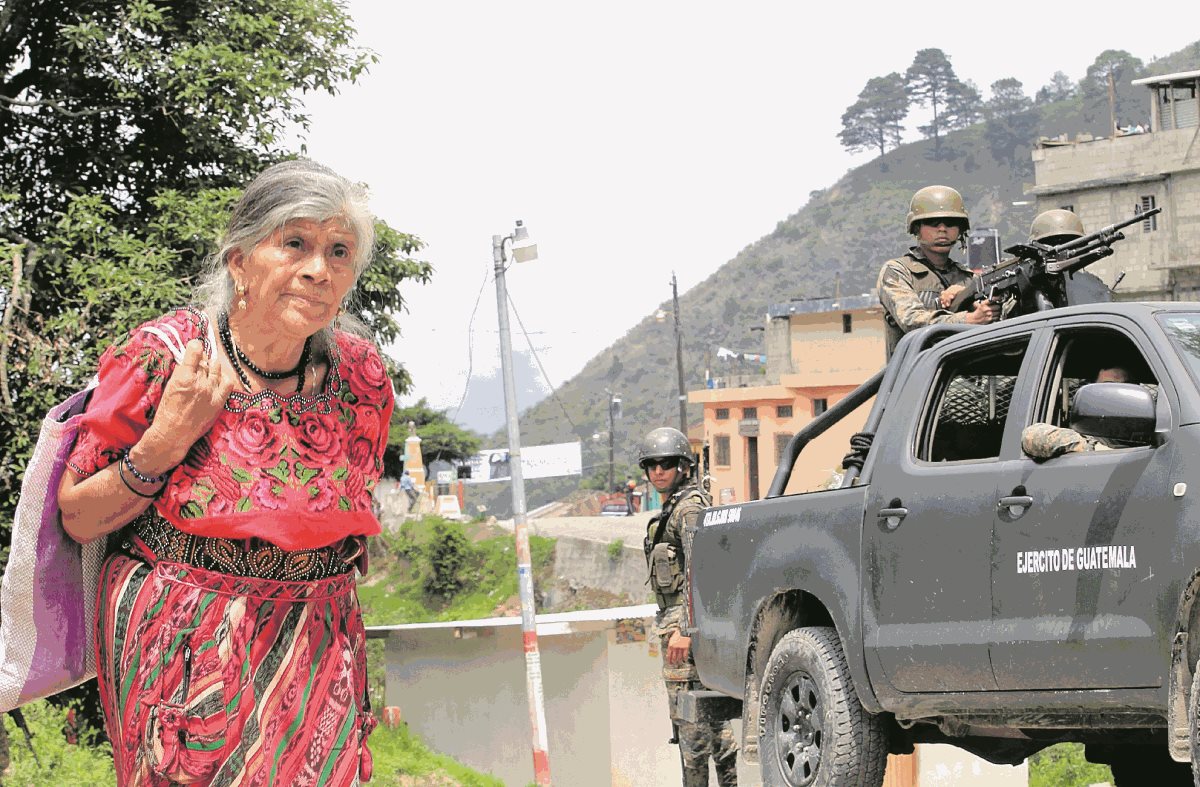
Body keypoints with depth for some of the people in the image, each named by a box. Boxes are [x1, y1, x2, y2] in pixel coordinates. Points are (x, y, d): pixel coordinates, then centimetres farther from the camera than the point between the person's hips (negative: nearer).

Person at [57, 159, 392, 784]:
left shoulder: (362, 372, -3)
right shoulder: (161, 357, -13)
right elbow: (76, 518, -7)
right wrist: (165, 445, -19)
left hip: (316, 645, 3)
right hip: (181, 651, -3)